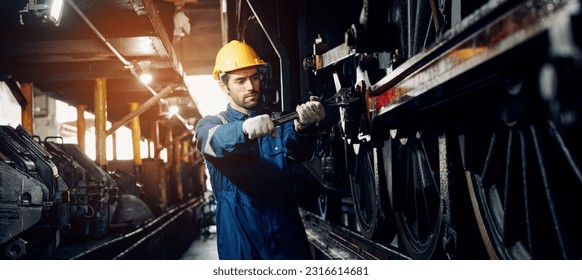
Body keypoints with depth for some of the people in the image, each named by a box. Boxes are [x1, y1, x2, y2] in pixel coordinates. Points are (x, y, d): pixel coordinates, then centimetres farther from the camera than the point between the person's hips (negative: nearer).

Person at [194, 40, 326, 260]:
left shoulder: (277, 121, 9)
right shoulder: (211, 125, 3)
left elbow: (301, 152, -12)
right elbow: (215, 141, -22)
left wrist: (303, 126, -34)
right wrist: (245, 129, -44)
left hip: (289, 237, 2)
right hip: (241, 242, -2)